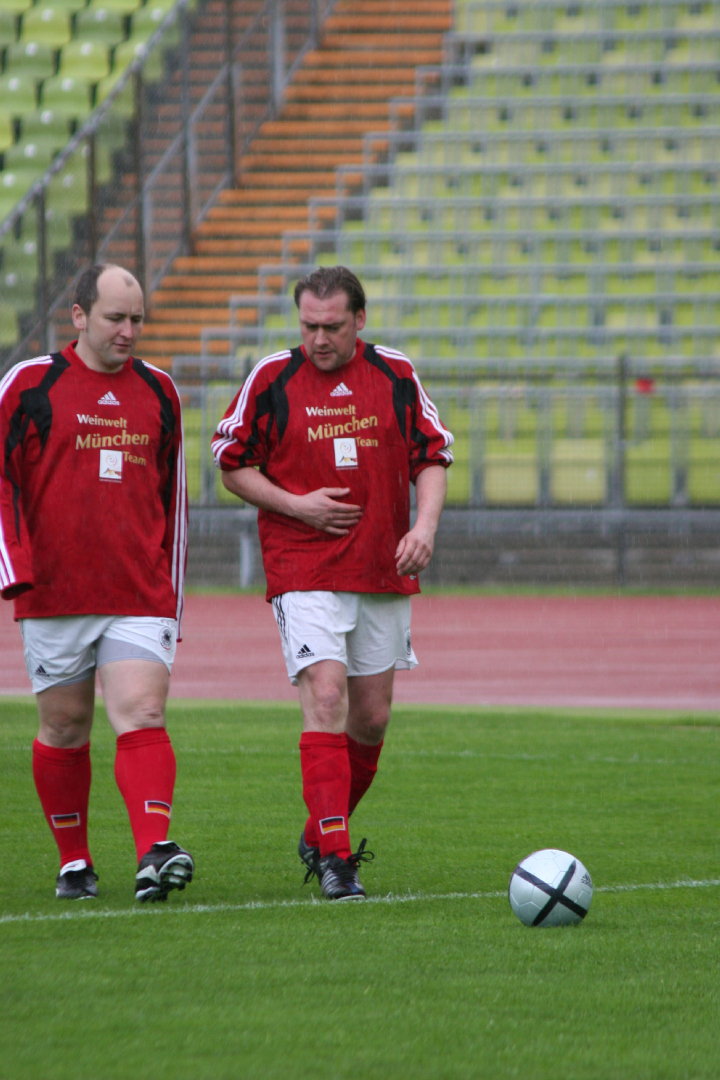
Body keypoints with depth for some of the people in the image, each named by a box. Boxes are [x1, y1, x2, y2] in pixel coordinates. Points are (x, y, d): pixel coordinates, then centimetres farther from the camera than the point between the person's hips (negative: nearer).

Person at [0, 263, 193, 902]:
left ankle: (154, 854, -25)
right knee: (65, 730, 7)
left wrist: (172, 592, 18)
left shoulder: (159, 392, 12)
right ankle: (73, 862, 21)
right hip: (54, 598, -1)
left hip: (141, 598, 1)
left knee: (142, 715, -14)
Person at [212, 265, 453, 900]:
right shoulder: (273, 378, -2)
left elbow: (433, 457, 9)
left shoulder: (395, 375, 4)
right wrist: (295, 504, -10)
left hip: (384, 573, 3)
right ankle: (335, 858, -18)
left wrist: (425, 524, -9)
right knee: (326, 699, -17)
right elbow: (232, 463, 4)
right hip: (304, 572, -3)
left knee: (371, 717, 7)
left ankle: (321, 835, 28)